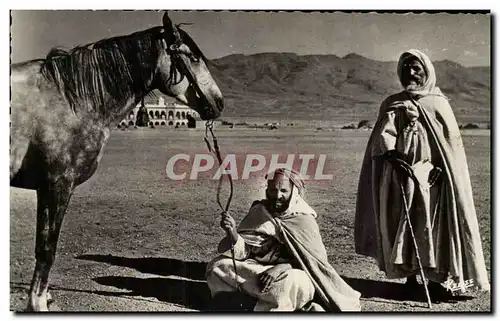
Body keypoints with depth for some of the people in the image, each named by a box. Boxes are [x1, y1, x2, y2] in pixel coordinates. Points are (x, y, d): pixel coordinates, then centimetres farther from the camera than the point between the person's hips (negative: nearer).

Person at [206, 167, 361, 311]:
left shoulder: (303, 220, -10)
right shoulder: (258, 211, -1)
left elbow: (314, 260, -15)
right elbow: (243, 251, -7)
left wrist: (281, 268, -29)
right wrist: (233, 232, -29)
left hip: (289, 275, -3)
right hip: (257, 270, 4)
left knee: (292, 282, -38)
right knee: (217, 266, -15)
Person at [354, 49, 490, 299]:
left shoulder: (438, 103, 11)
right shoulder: (392, 104, 12)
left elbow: (452, 141, 5)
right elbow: (383, 136, -2)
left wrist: (440, 167, -10)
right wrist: (393, 155, -21)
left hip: (431, 174, -1)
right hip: (400, 173, 1)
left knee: (435, 224, -4)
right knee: (403, 223, -1)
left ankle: (437, 278, 3)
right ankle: (409, 276, 8)